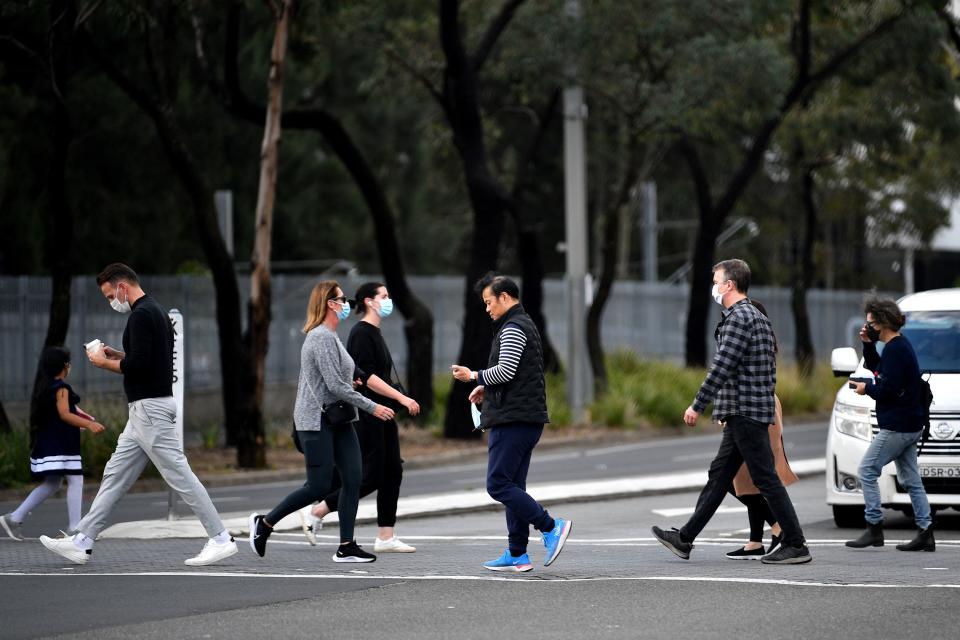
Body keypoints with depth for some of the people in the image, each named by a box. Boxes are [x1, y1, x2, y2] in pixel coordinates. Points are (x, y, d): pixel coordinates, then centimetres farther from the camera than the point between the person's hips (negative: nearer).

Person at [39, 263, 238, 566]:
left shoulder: (140, 315, -17)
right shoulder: (156, 311, 16)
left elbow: (138, 365, -24)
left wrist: (104, 362, -8)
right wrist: (118, 355, 17)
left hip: (149, 408, -11)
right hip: (146, 408, 11)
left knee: (179, 476, -7)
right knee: (115, 475, 10)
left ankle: (221, 539, -4)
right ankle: (82, 542, 12)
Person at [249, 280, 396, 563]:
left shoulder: (331, 336, 15)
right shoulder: (321, 337, -16)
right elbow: (335, 385, -20)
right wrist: (372, 407, -18)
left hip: (338, 419, 9)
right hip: (316, 421, -9)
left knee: (353, 479, -1)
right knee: (319, 486, -7)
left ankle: (346, 547, 0)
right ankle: (265, 523, 8)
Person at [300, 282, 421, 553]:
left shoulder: (374, 334, 17)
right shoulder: (361, 333, -13)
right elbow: (367, 377, -20)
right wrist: (401, 398, -22)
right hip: (366, 416, -10)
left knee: (392, 473, 4)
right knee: (372, 476, -8)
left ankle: (386, 537, 4)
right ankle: (316, 514, 2)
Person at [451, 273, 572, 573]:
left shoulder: (513, 328, -11)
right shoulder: (526, 325, 22)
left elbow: (505, 371, -20)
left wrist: (473, 376, -6)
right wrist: (487, 388, 18)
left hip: (513, 420, -10)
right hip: (528, 419, 10)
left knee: (498, 484, -11)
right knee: (512, 486, 10)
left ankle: (551, 527, -13)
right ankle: (517, 555, 9)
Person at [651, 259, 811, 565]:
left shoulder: (738, 318, -14)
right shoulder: (759, 318, 18)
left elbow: (722, 367, -19)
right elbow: (770, 367, 21)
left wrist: (697, 405, -14)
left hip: (745, 413, -10)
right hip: (747, 412, 10)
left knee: (766, 479, -7)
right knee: (719, 475, 12)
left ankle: (795, 545, -6)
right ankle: (685, 539, 17)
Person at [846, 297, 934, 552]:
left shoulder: (895, 349, -17)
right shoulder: (900, 345, 15)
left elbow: (888, 388, -24)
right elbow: (876, 367, 27)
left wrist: (866, 389, -5)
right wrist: (868, 344, 12)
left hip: (896, 427, -10)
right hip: (910, 425, 10)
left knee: (867, 471, -5)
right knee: (910, 480, 10)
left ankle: (874, 528, -6)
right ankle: (925, 533, 7)